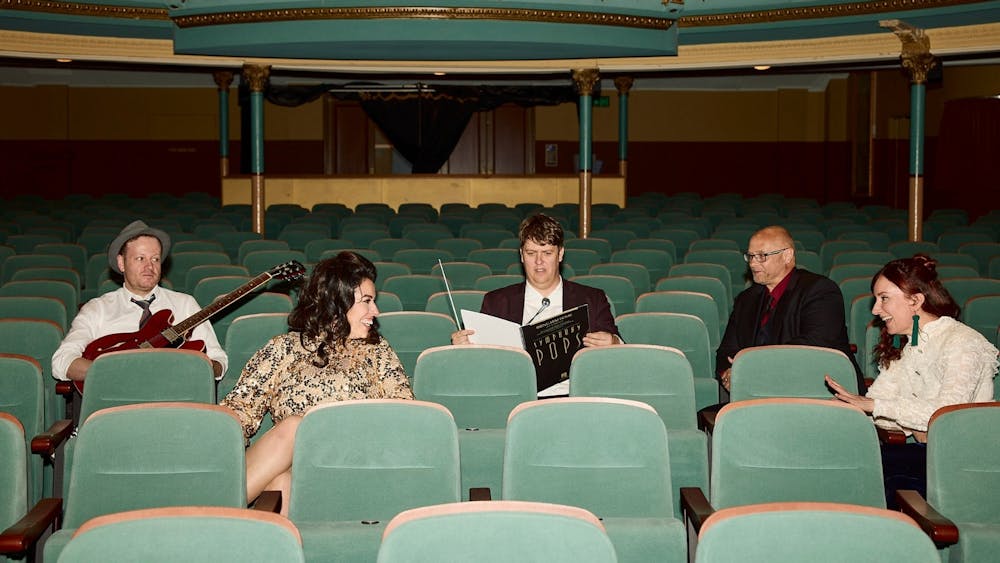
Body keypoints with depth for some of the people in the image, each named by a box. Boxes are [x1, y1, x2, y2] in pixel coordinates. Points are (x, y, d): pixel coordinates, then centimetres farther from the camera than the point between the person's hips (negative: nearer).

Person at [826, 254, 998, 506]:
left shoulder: (962, 342, -11)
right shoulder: (902, 345, 15)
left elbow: (948, 413, -25)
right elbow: (878, 395, 6)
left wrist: (874, 405, -25)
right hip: (923, 454, 7)